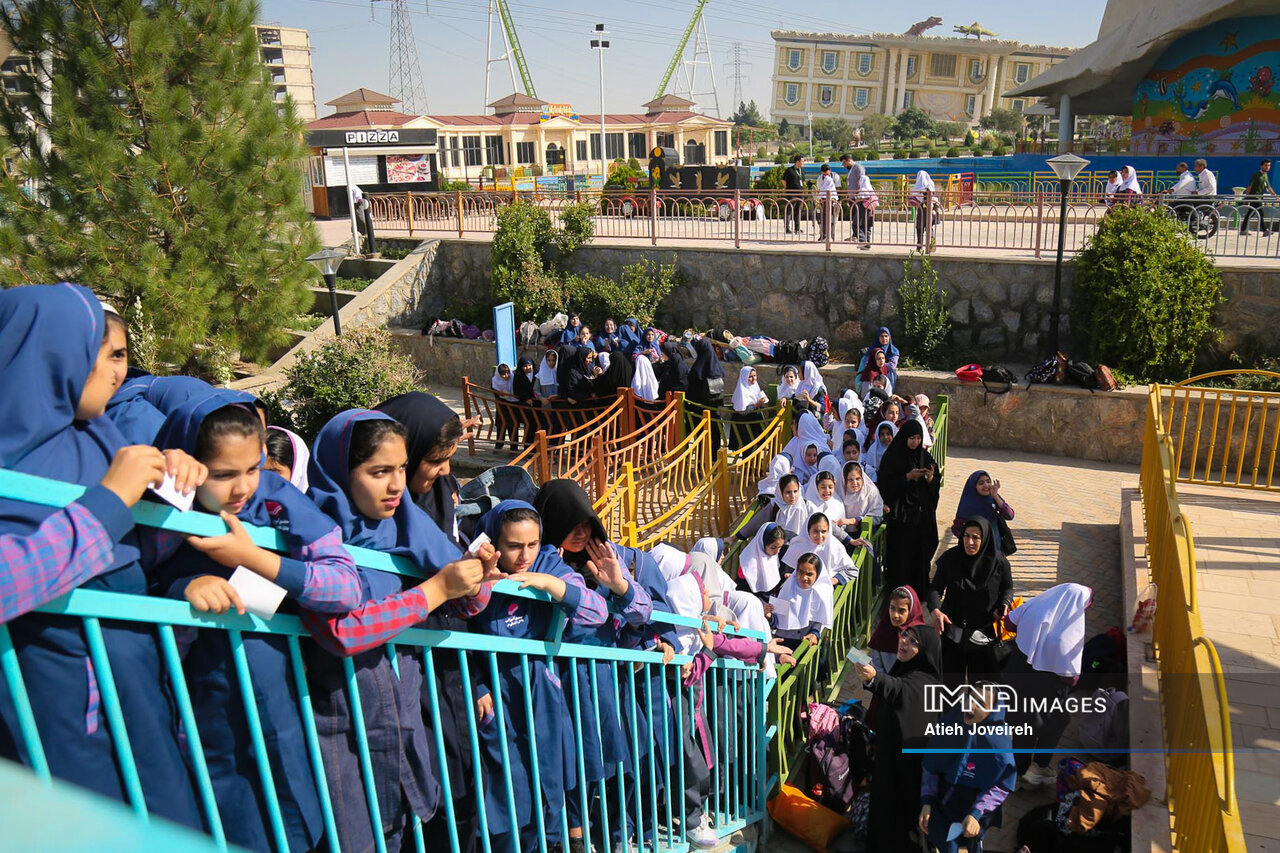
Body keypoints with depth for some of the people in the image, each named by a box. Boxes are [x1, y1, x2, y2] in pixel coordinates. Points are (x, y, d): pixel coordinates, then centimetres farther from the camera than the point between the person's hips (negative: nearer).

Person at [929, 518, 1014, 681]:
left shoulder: (998, 562, -11)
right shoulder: (950, 558, -12)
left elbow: (1007, 588, 6)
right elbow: (936, 587, -7)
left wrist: (1004, 604, -14)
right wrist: (935, 610, -25)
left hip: (985, 631, 0)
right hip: (953, 629, 0)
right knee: (952, 676, 12)